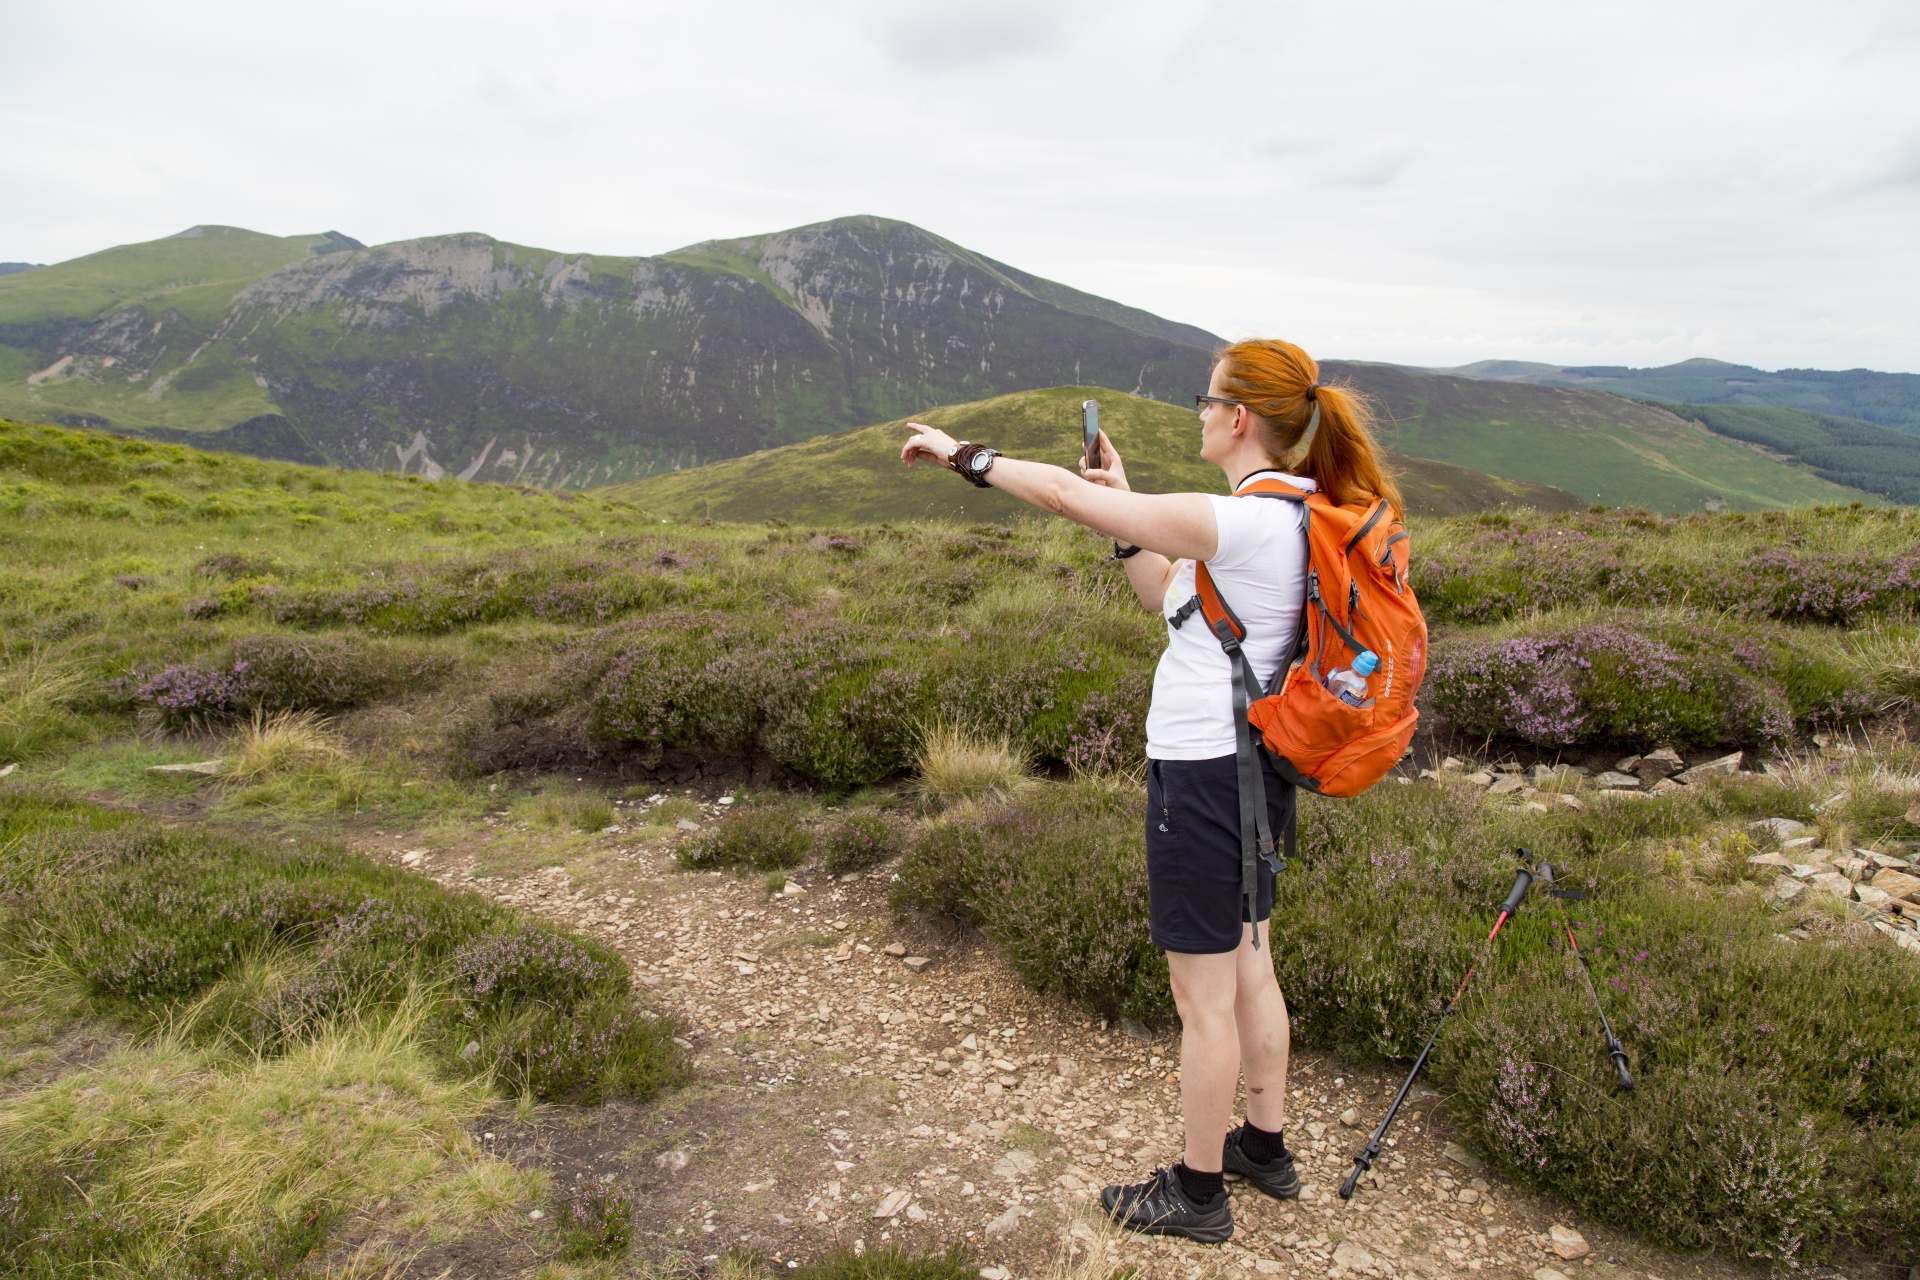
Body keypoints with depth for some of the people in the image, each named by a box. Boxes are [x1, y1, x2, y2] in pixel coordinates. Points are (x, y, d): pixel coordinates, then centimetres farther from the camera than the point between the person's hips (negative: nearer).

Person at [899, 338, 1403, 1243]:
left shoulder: (1241, 522, -23)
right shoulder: (1296, 517, 6)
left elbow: (1067, 496, -22)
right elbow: (1166, 593, 14)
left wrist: (964, 455, -10)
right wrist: (1124, 503, 8)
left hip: (1204, 776, -10)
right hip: (1255, 764, 10)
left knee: (1204, 998, 6)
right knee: (1248, 969, 23)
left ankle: (1198, 1194, 25)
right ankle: (1265, 1146, 41)